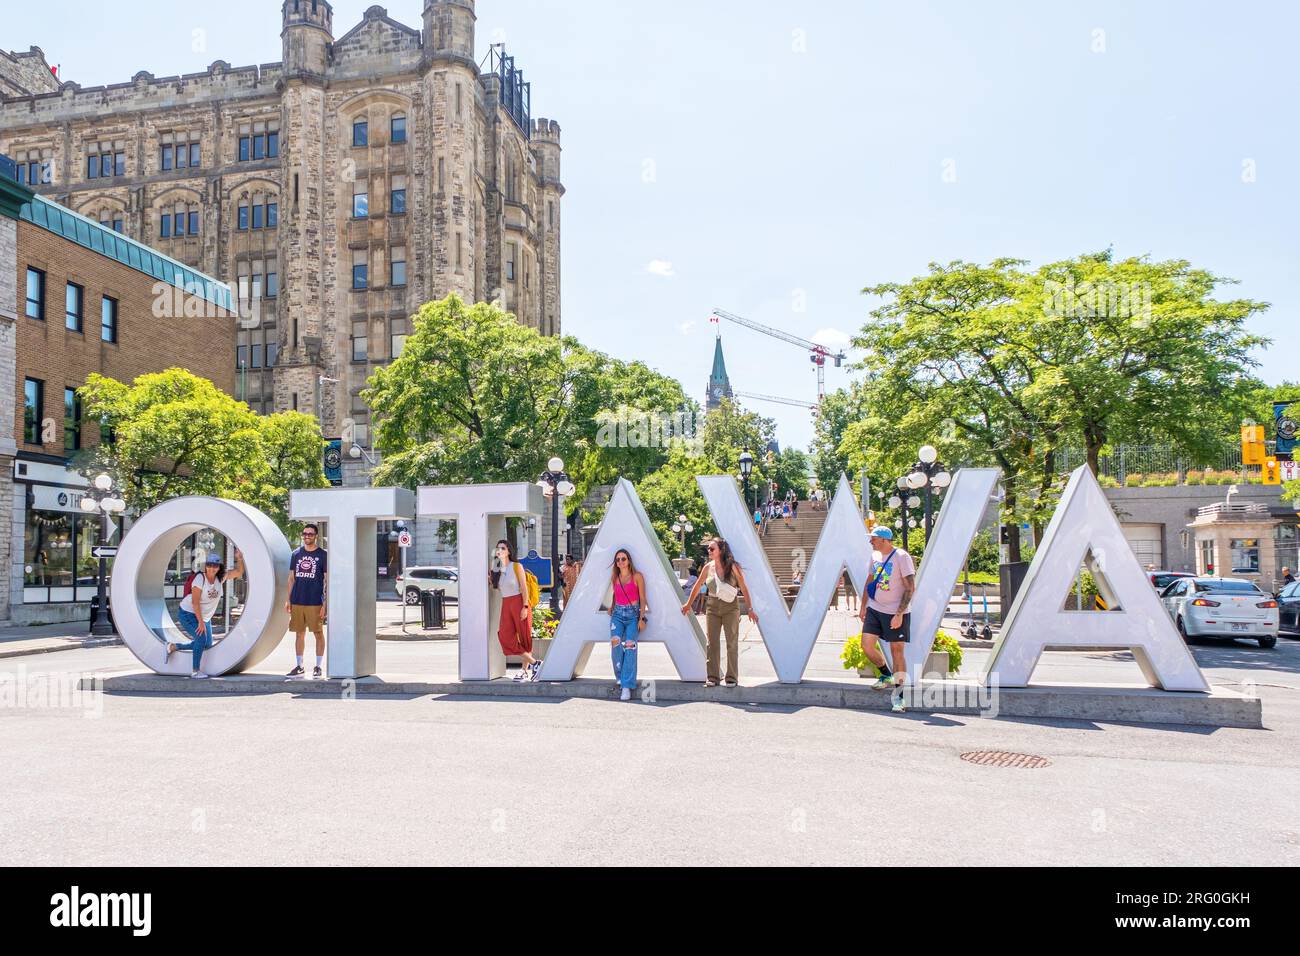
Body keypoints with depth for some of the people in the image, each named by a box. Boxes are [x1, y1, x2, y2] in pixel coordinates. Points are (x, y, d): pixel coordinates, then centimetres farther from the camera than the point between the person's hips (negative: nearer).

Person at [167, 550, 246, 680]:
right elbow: (195, 602, -26)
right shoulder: (200, 578, -25)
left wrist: (239, 559, -23)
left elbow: (239, 573, -5)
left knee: (207, 644, 11)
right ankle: (195, 671, -12)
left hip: (205, 616, 7)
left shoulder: (220, 578, -8)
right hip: (188, 614, -7)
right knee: (201, 637, -22)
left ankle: (173, 647, 27)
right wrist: (200, 622, -28)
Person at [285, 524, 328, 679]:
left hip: (315, 602, -4)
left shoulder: (323, 555, -1)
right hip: (297, 601, 4)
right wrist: (289, 600, 9)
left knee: (318, 633, 2)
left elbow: (327, 580, -3)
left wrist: (326, 603, -9)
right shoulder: (296, 554, 11)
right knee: (299, 634, 9)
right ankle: (299, 666, 17)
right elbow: (291, 578, 15)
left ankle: (318, 666, 10)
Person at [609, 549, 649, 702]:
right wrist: (611, 608, 13)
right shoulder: (614, 578, 12)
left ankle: (627, 686, -21)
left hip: (633, 614, -3)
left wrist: (642, 618, -6)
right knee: (615, 641, -25)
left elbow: (642, 598, 0)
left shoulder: (637, 576, 1)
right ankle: (620, 676, -6)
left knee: (630, 645, -22)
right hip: (618, 614, 3)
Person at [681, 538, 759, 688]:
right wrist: (688, 604, 20)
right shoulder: (708, 567, 1)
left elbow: (744, 588, -7)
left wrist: (750, 609, -9)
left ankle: (732, 678, 8)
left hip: (730, 608, -3)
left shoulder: (732, 567, -9)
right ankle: (713, 678, 11)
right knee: (712, 643, 4)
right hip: (712, 607, 3)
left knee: (732, 643, 1)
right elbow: (698, 586, 13)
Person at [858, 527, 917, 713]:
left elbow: (910, 588, -15)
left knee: (897, 651, -2)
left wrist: (899, 614, -20)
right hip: (874, 609, 7)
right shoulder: (876, 556, 8)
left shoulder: (901, 557, -13)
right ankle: (887, 676, 24)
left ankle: (899, 697, 5)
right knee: (867, 644, -1)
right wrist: (863, 606, 18)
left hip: (896, 612, -6)